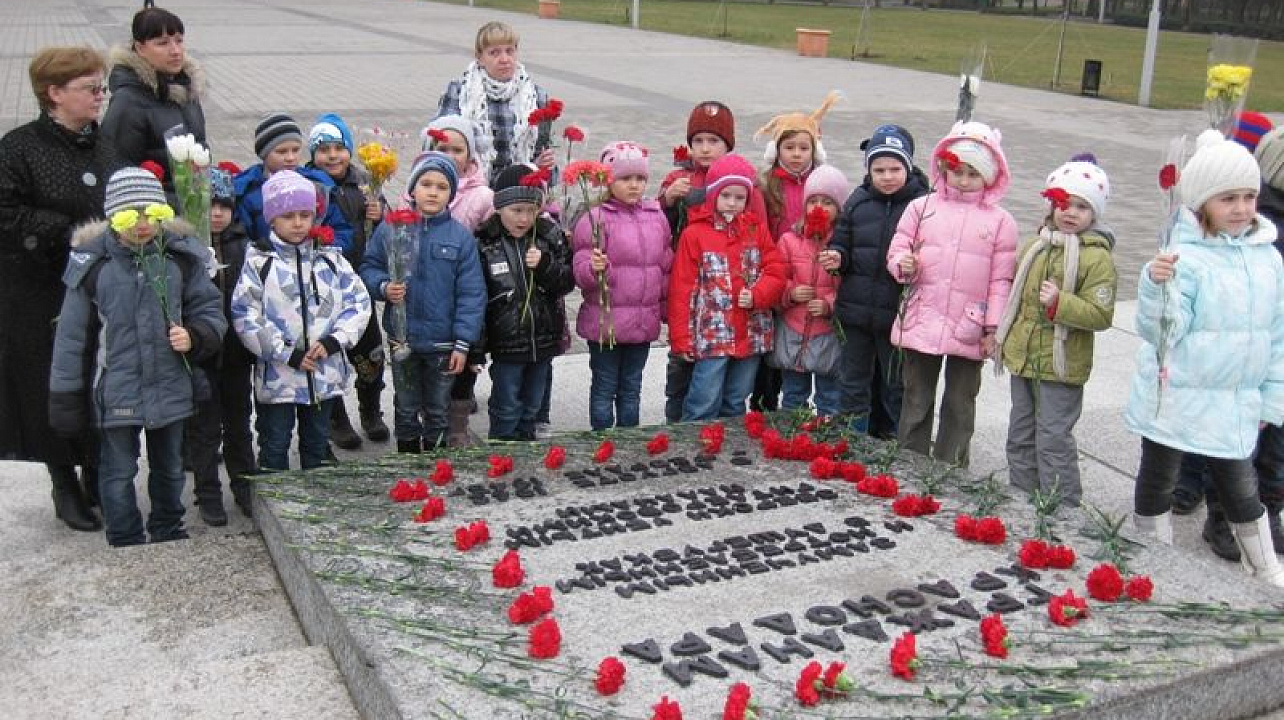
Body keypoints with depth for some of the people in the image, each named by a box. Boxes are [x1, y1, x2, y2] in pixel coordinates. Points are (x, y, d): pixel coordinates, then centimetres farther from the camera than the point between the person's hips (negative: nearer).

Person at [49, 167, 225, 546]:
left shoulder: (181, 256, -5)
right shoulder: (93, 262, -9)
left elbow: (209, 309, 5)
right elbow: (72, 336, -4)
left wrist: (195, 337, -17)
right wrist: (65, 397, -2)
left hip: (170, 386, 2)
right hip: (116, 391, -2)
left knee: (169, 467, 19)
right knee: (119, 471, 8)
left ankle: (170, 537, 37)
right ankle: (127, 546, 23)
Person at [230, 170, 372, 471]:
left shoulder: (330, 258, 6)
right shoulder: (258, 261, -4)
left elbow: (359, 301, 4)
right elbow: (245, 315, -11)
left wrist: (333, 340, -11)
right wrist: (287, 354, -15)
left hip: (324, 372, 3)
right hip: (277, 374, -3)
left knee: (317, 445, 16)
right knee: (274, 447, 6)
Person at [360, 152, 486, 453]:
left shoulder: (461, 236, -8)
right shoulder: (390, 229, -5)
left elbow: (471, 293, -8)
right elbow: (369, 268, 5)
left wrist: (463, 343, -11)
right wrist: (384, 287, -17)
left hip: (443, 342, -1)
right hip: (402, 338, 1)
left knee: (437, 411, 15)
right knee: (406, 409, 18)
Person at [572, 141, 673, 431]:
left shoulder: (657, 217, 7)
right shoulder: (596, 218, -10)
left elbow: (667, 267, 15)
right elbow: (581, 272, -12)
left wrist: (665, 309, 16)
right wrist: (593, 268, -34)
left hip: (644, 320, 5)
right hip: (605, 320, -5)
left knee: (631, 388, 16)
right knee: (604, 388, 6)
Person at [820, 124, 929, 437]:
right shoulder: (858, 201, 2)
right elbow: (841, 243, 11)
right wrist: (837, 257, -10)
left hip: (897, 313, -3)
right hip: (855, 309, 3)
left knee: (895, 385, 12)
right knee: (854, 380, 15)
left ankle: (891, 443, 26)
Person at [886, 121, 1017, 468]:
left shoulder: (1000, 221, 0)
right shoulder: (921, 208, 3)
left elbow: (1001, 279, 0)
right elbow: (897, 251, 7)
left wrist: (992, 328, -3)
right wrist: (903, 265, -17)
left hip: (969, 330, -1)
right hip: (920, 323, 1)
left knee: (960, 405, 11)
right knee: (916, 401, 12)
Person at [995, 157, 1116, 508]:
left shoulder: (1097, 257, -11)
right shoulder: (1035, 245, 8)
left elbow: (1101, 315, -17)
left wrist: (1060, 302, -28)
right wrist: (1005, 336, 19)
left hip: (1061, 365, -7)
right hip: (1024, 358, 7)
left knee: (1053, 440, -3)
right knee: (1020, 436, 16)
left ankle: (1062, 509, 8)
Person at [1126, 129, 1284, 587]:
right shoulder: (1185, 258, -17)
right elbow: (1160, 331, -23)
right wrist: (1157, 286, -40)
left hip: (1236, 405, 4)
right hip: (1174, 399, -4)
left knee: (1240, 489, 15)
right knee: (1157, 480, 13)